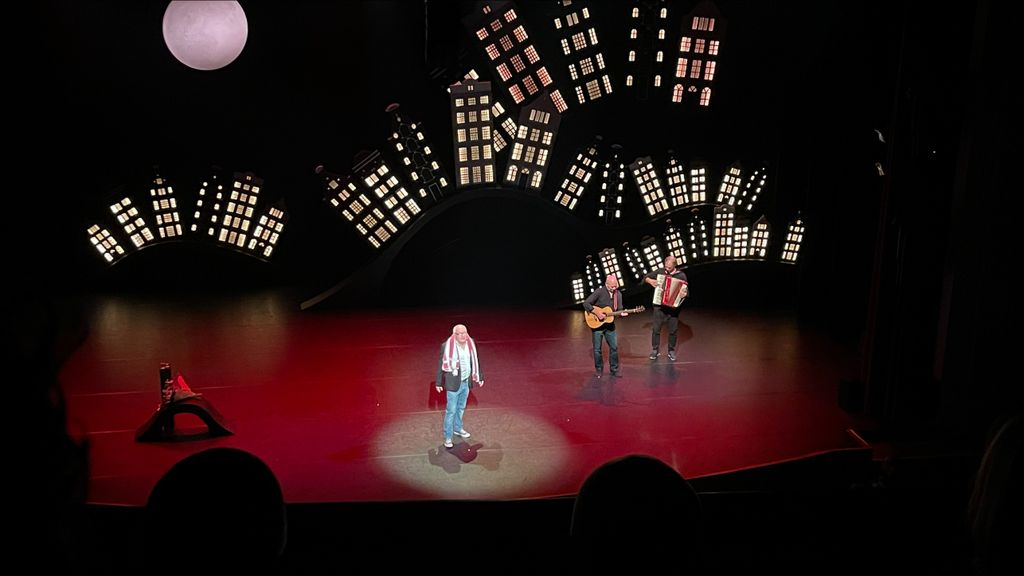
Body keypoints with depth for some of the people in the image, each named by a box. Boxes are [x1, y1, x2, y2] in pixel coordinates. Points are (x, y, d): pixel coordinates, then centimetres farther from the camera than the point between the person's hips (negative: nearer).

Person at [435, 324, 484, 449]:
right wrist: (438, 383, -6)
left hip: (466, 382, 5)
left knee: (461, 407, 22)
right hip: (453, 383, -5)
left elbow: (475, 361, 8)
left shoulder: (471, 344, -4)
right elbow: (441, 364, -10)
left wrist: (479, 377, 12)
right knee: (451, 410, 1)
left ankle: (457, 428, 42)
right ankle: (448, 437, 11)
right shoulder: (447, 346, -18)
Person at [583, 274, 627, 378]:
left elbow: (619, 309, 6)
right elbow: (586, 303, -19)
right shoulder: (599, 292, -15)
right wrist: (597, 313, -24)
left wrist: (622, 313, -18)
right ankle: (599, 369, 18)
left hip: (609, 324, 4)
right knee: (597, 349, 3)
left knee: (614, 347, 6)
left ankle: (614, 369, 19)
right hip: (596, 324, -4)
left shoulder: (618, 294, 2)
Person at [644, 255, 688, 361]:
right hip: (660, 305, 1)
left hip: (674, 307, -1)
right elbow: (646, 277, 9)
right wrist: (650, 281, -12)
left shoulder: (681, 275, -5)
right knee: (656, 328, 5)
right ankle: (655, 350, 21)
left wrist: (685, 293, -26)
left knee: (673, 330, 9)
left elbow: (687, 290, -3)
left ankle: (671, 351, 25)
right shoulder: (660, 271, -1)